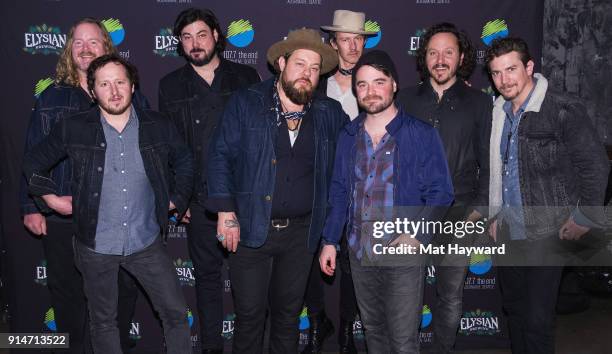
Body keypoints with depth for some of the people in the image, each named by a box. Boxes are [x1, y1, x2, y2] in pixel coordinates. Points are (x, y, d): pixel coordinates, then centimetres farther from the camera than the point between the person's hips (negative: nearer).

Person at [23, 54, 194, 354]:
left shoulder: (158, 127, -4)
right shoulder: (73, 129, -6)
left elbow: (184, 161, 13)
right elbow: (33, 163, 9)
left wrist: (176, 200, 7)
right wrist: (52, 199, 4)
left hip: (146, 242, 1)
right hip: (96, 245, 0)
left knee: (176, 312, 4)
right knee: (103, 320, 16)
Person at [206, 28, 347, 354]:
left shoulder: (330, 113, 4)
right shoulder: (245, 103, -4)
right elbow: (220, 155, -5)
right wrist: (226, 212, -11)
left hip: (301, 232, 3)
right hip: (250, 228, -2)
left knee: (288, 313, 18)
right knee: (249, 314, 8)